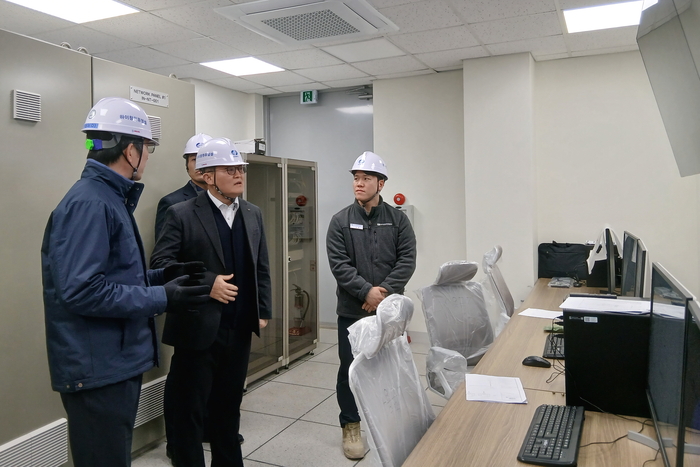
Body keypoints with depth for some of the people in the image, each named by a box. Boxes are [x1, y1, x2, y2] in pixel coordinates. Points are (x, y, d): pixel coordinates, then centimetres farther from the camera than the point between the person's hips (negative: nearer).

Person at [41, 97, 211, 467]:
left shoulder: (110, 198, 13)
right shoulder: (89, 203, -20)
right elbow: (81, 290, -27)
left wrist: (160, 277, 8)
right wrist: (160, 298, -22)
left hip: (117, 362, 10)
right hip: (98, 368, -10)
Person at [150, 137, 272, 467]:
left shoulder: (253, 214, 8)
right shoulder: (181, 214, -8)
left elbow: (261, 267, 12)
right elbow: (160, 262, -13)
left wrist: (263, 310, 7)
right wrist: (207, 283, -20)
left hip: (240, 328, 5)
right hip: (198, 329, -5)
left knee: (229, 404, 19)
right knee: (189, 408, 8)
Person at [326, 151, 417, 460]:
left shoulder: (398, 219, 2)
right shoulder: (341, 221, 0)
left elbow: (407, 260, -5)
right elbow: (339, 263, -9)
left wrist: (385, 291, -17)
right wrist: (367, 291, -19)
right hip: (352, 310, 0)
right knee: (350, 368, 7)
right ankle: (351, 425, 24)